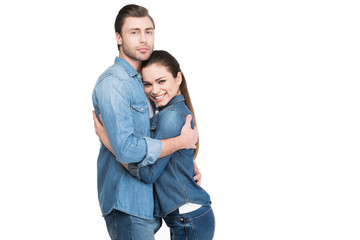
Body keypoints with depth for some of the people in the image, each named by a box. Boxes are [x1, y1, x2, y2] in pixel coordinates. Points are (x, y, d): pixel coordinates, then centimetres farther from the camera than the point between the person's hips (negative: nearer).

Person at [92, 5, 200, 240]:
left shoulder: (142, 80, 14)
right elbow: (126, 149, -27)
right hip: (127, 203, -9)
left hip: (147, 199, 9)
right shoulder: (112, 83, -17)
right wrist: (183, 141, -17)